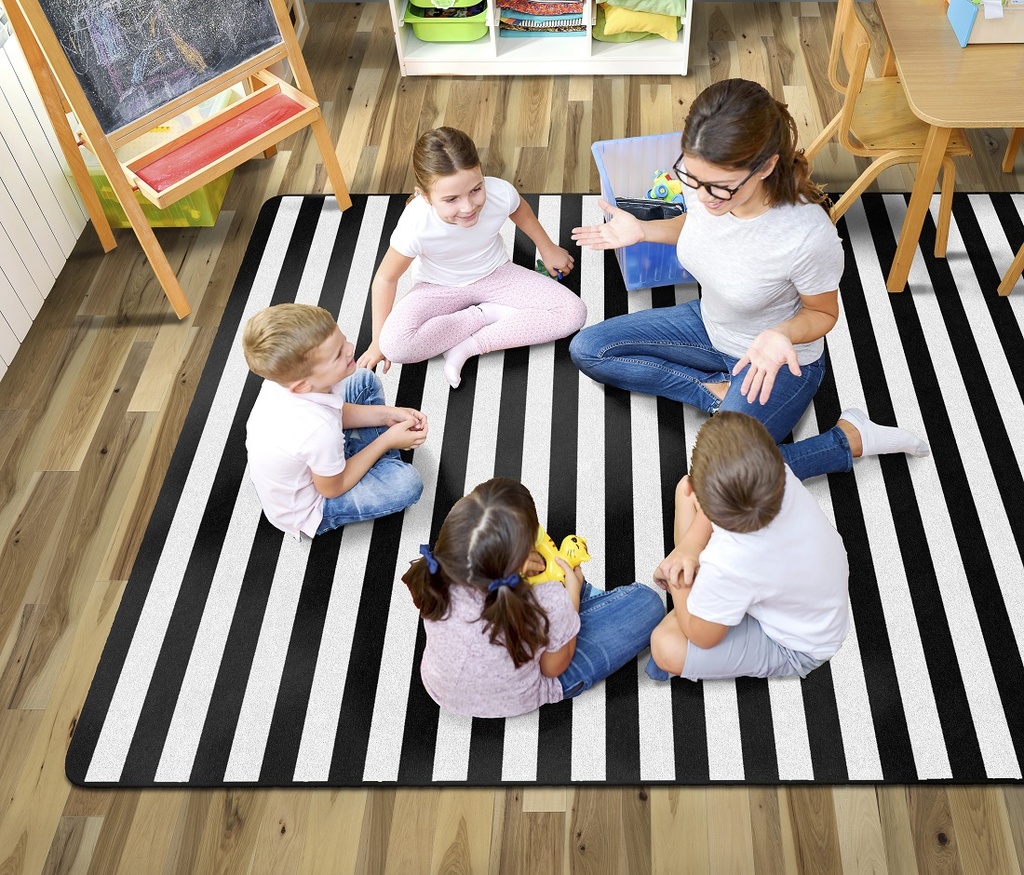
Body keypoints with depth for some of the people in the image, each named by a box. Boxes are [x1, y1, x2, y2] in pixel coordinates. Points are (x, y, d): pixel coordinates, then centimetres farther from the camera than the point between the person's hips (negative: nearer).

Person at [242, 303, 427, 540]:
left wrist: (387, 415, -9)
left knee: (365, 381, 7)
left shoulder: (289, 374, -23)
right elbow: (333, 489, -21)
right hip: (305, 513, -7)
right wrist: (387, 441, -16)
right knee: (407, 482, -18)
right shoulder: (319, 430, -44)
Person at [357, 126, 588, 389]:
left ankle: (469, 346, -15)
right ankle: (488, 313, -9)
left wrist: (547, 249, 13)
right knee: (395, 345, -31)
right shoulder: (415, 226, -35)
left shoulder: (501, 193, -29)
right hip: (439, 287, -2)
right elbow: (386, 279, -17)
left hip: (495, 274, 3)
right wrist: (379, 341, -9)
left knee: (573, 313, -16)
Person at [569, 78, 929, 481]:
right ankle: (717, 391, 0)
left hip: (779, 359, -6)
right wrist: (643, 230, -10)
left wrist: (781, 336, -36)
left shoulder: (810, 237, -38)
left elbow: (823, 313, -16)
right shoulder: (709, 181, -22)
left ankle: (851, 437, -1)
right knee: (586, 349, 1)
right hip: (709, 325, 6)